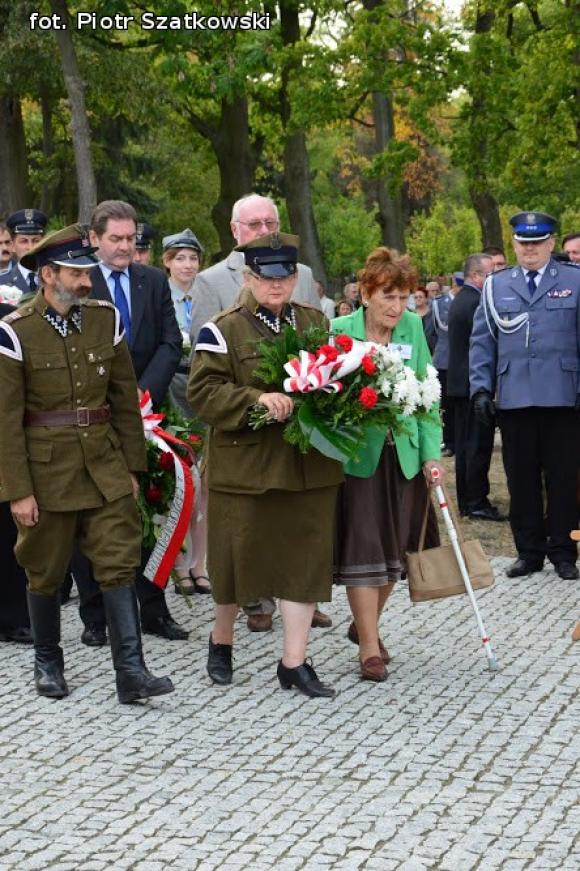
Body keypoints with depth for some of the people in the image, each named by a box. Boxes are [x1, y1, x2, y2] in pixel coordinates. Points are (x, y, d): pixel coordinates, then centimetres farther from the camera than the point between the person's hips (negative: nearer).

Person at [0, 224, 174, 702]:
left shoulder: (105, 319, 2)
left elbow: (125, 399, 9)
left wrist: (131, 466, 8)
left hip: (105, 467, 3)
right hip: (47, 471, -3)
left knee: (120, 564, -3)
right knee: (46, 573, 10)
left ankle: (131, 672, -4)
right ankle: (48, 663, 29)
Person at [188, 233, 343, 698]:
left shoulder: (316, 322, 10)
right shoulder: (223, 330, -5)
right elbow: (203, 391, -13)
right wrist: (257, 399, -26)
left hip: (309, 465, 4)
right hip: (245, 464, -4)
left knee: (305, 559, 3)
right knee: (238, 556, 6)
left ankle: (295, 661, 9)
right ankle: (222, 639, 31)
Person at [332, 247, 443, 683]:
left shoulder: (413, 327, 2)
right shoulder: (341, 331, -7)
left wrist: (432, 453, 1)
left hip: (403, 454, 4)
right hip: (358, 455, -4)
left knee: (394, 548, 11)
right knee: (362, 548, -5)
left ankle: (365, 625, 32)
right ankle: (370, 648, 2)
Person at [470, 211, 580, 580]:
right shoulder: (496, 286, 12)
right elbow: (482, 341, 12)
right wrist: (481, 387, 3)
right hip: (513, 398, 2)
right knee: (521, 478, 6)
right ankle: (529, 551, 16)